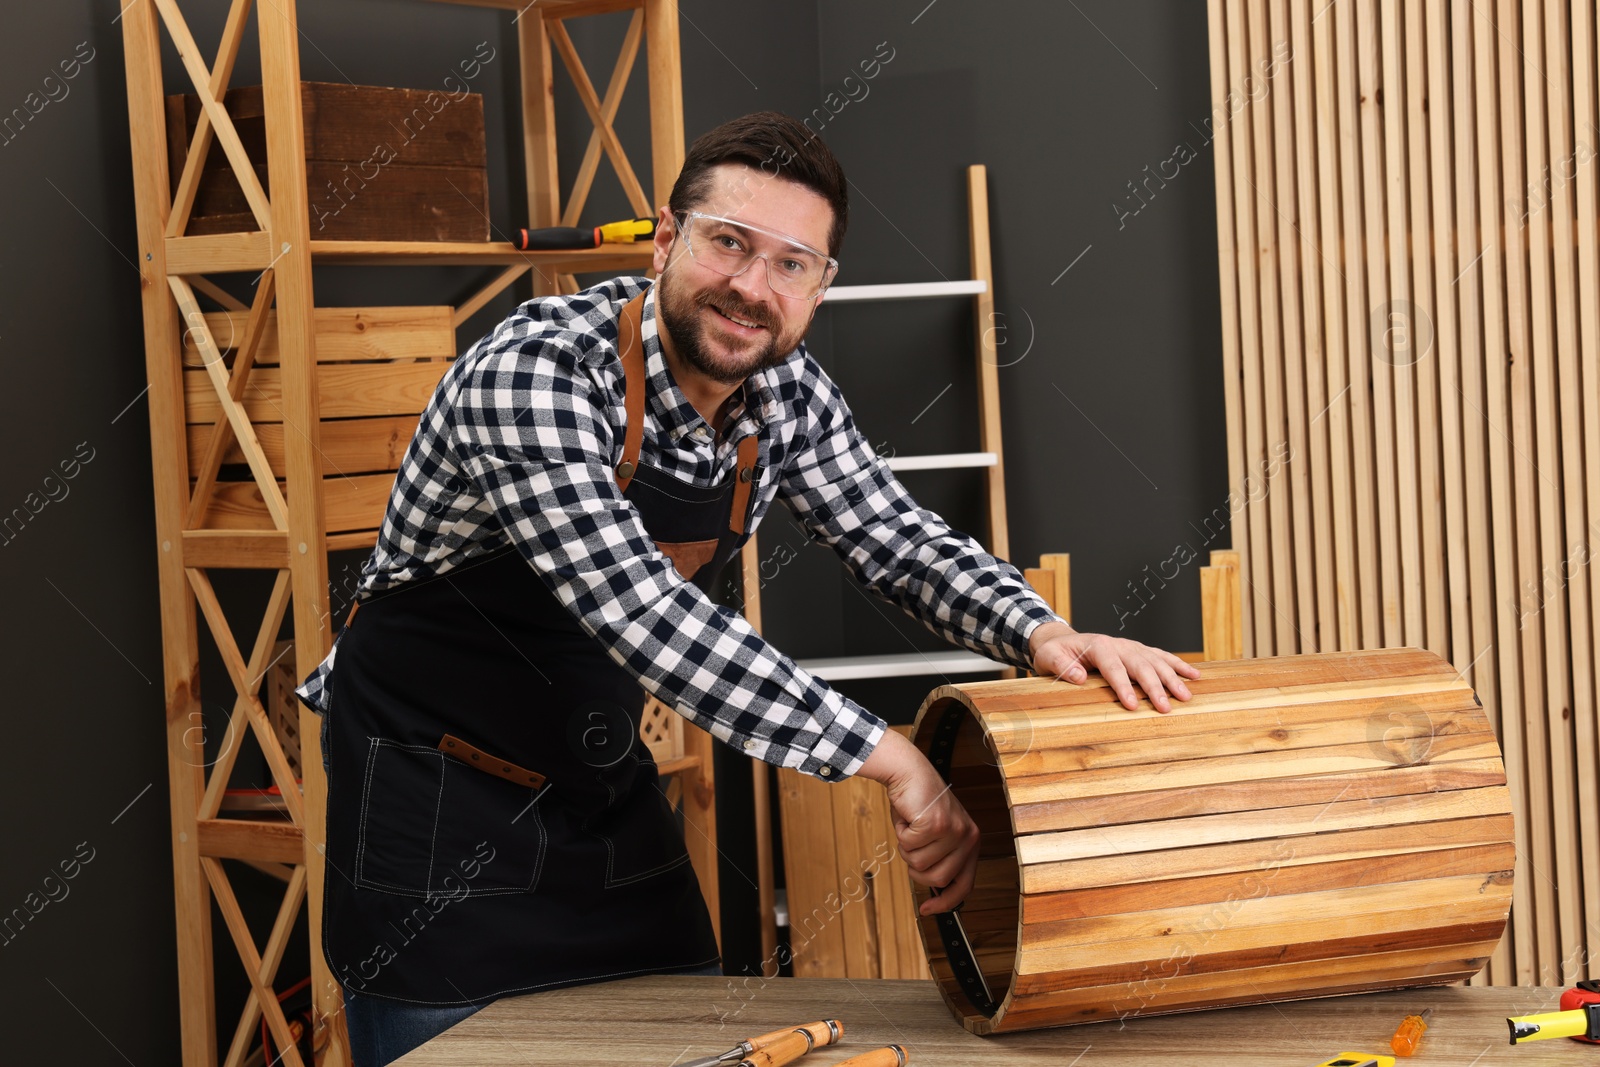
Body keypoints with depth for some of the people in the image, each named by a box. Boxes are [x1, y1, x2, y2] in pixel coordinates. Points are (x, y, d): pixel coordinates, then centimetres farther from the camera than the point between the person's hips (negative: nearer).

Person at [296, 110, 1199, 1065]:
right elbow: (642, 616, -36)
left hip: (604, 787, 7)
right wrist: (891, 761, -37)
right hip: (437, 795, -6)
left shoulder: (789, 394, -6)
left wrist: (1038, 633, -19)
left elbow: (897, 540, 3)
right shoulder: (531, 374, -28)